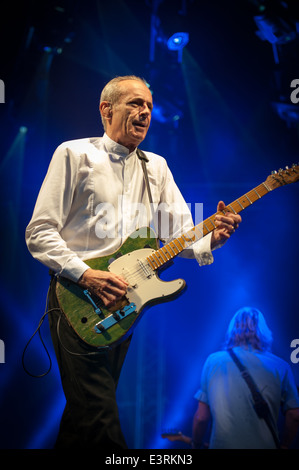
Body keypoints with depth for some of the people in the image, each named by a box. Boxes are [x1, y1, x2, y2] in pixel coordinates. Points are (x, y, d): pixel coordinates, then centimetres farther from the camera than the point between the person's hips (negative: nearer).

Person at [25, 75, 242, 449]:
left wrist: (210, 239, -17)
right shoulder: (74, 154, -3)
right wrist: (86, 276, -20)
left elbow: (181, 230, 6)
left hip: (122, 301, 6)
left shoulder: (156, 167, 14)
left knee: (86, 408, 15)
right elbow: (39, 233, -7)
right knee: (100, 418, -13)